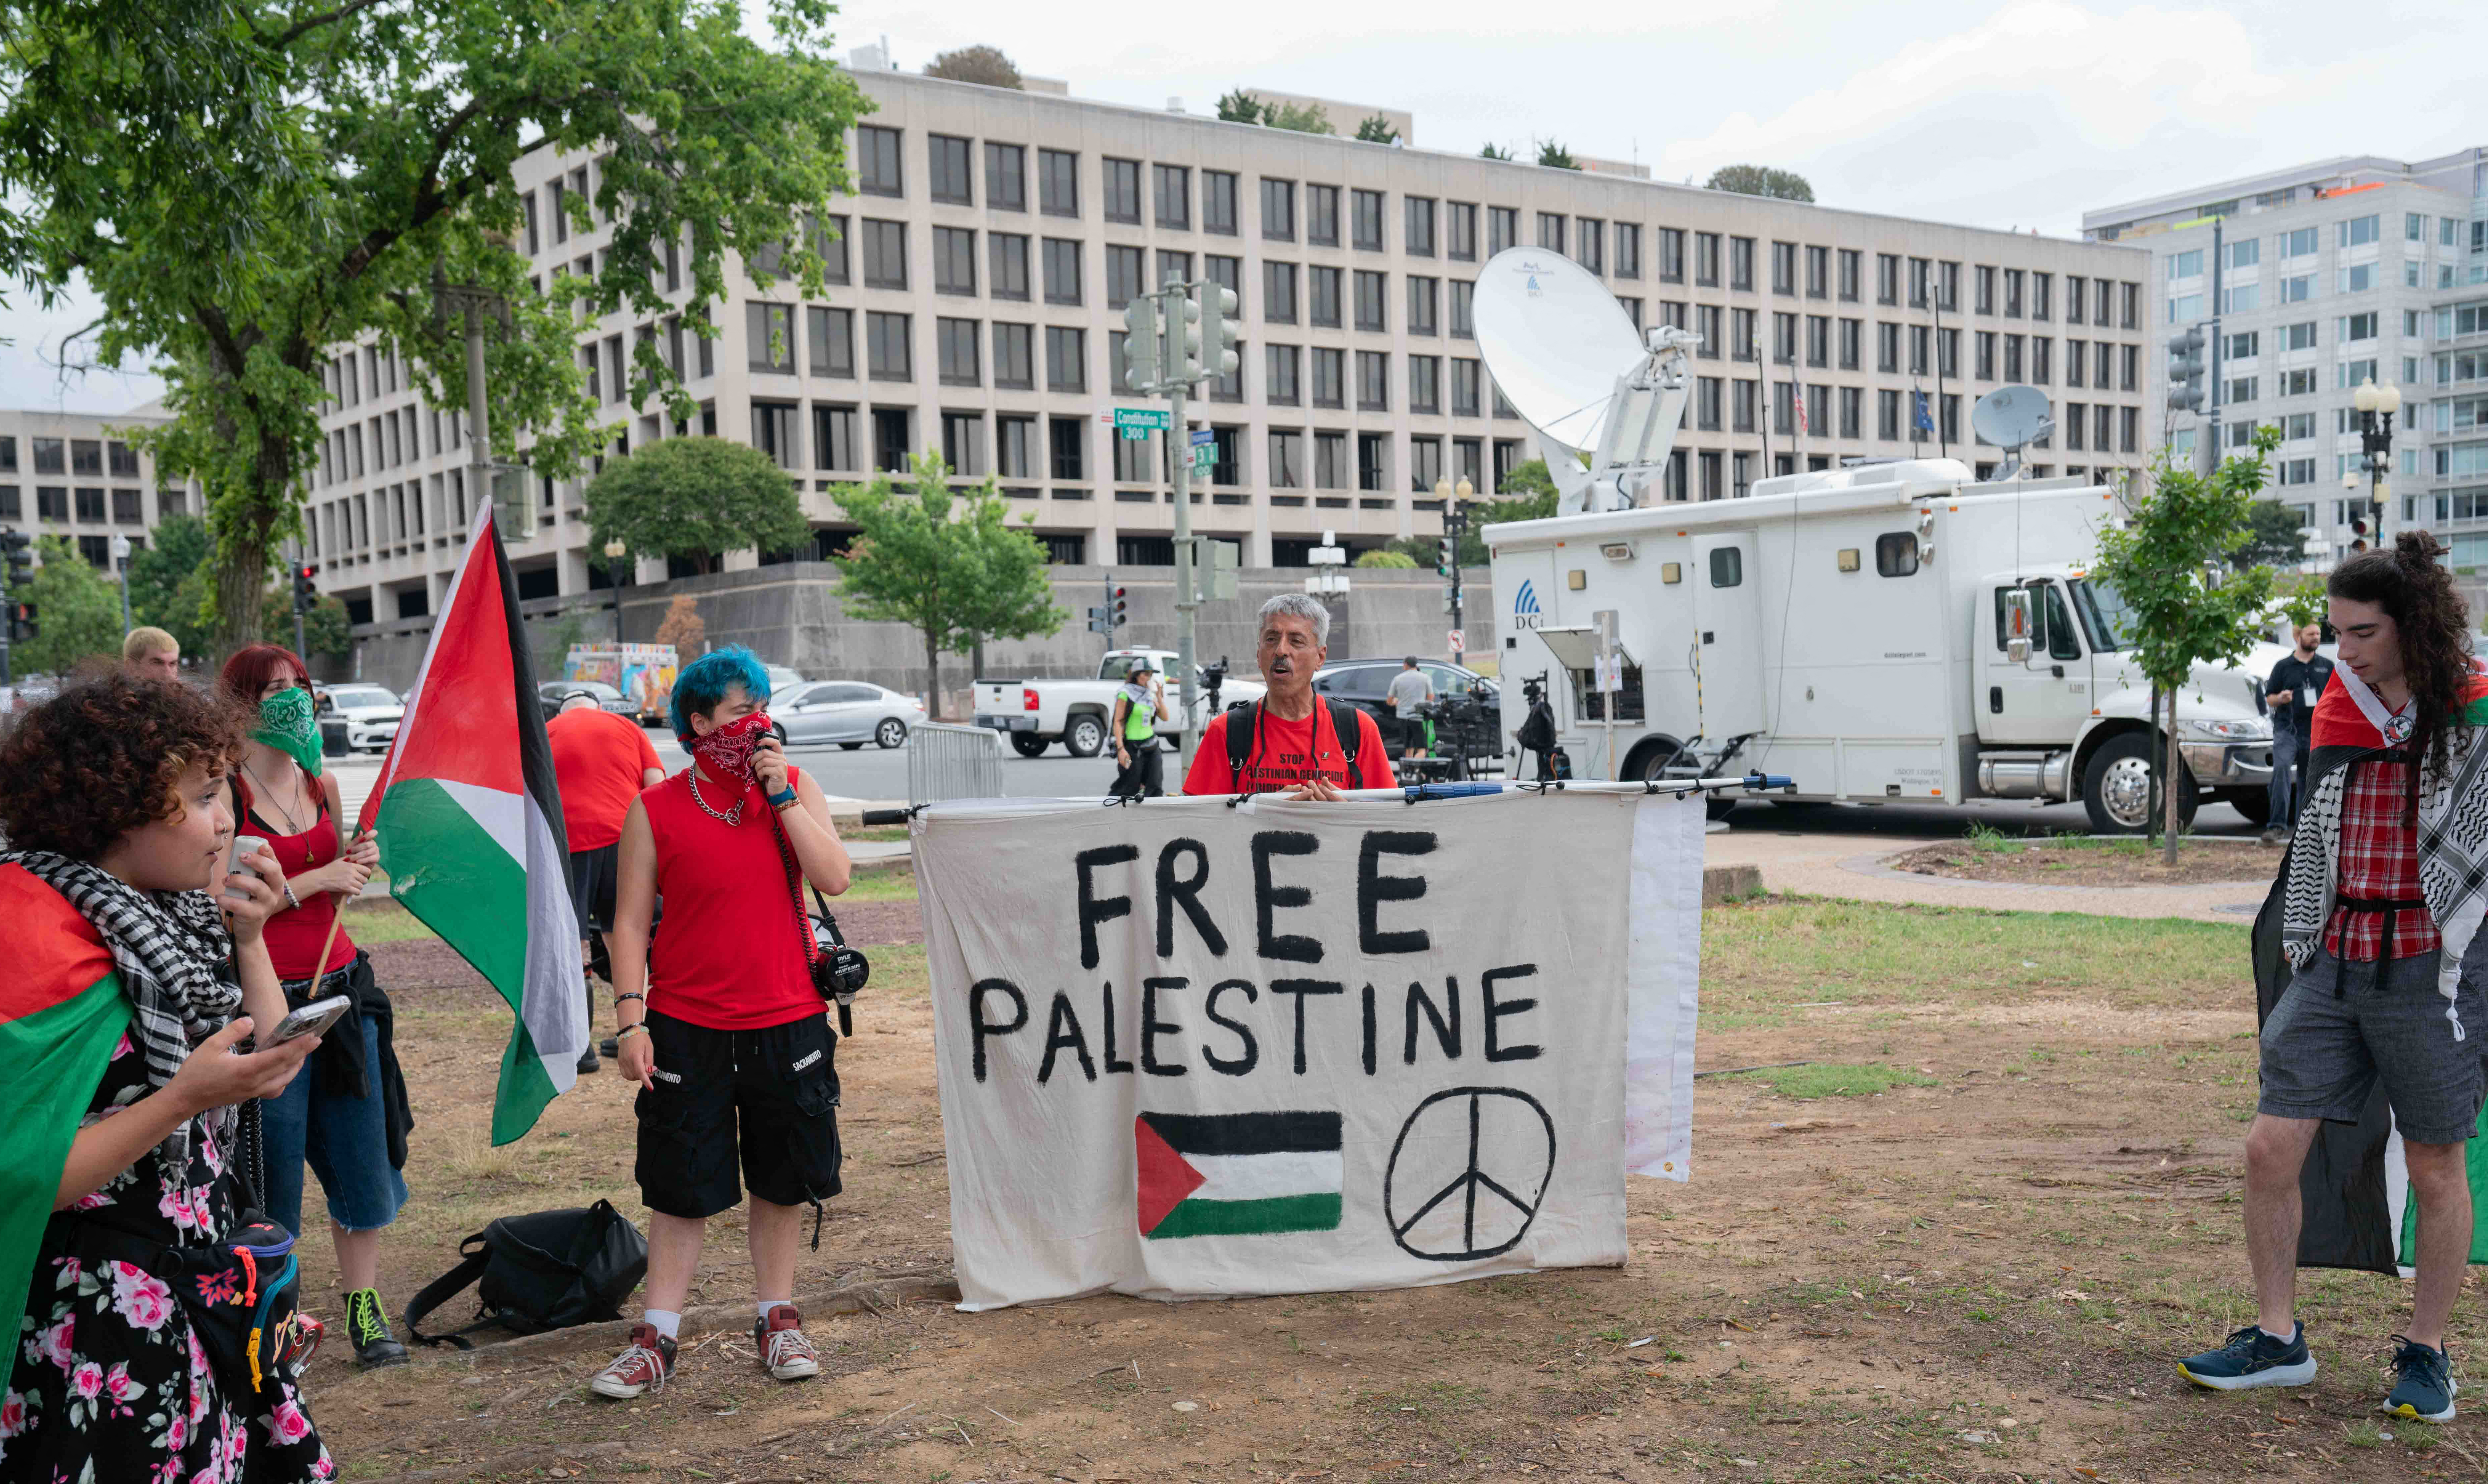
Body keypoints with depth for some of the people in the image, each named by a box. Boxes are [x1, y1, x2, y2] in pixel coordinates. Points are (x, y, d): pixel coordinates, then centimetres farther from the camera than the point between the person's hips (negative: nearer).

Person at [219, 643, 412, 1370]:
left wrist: (358, 867, 1)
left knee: (361, 1155, 10)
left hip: (343, 987, 6)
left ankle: (364, 1307, 22)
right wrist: (316, 879, -18)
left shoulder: (322, 785, 9)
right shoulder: (226, 792, -12)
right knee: (273, 1171, 3)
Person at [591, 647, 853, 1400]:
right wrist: (631, 1019, -8)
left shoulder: (797, 788, 3)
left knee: (780, 1182, 12)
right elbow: (630, 922, -1)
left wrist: (781, 794, -14)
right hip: (687, 1026, -2)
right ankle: (656, 1337, 17)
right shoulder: (655, 809, -3)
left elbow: (834, 878, -10)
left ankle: (777, 1321, 27)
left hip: (787, 1023, 2)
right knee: (682, 1188, 5)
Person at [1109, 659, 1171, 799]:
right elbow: (1118, 722, -12)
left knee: (1155, 785, 1)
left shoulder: (1149, 695, 12)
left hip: (1150, 745, 6)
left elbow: (1165, 717, 6)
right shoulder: (1126, 694, -8)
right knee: (1130, 787, -4)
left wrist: (1159, 696, -3)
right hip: (1132, 747, -6)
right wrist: (1121, 749, -20)